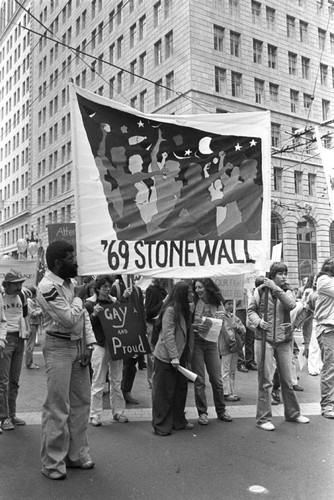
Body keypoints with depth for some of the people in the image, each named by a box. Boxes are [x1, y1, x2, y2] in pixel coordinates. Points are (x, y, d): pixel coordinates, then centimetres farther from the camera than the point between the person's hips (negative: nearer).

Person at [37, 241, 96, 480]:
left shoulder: (71, 283, 9)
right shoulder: (47, 287, -17)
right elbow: (70, 319, -22)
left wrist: (89, 344, 1)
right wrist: (79, 297, -7)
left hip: (79, 346, 8)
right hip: (59, 348, -8)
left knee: (81, 402, 14)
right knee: (58, 407, -1)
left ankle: (77, 454, 29)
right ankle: (52, 463, 15)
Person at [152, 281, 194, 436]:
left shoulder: (184, 310, 11)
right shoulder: (170, 310, -17)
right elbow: (168, 335, -21)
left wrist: (187, 354, 11)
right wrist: (174, 357, -21)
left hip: (179, 356, 9)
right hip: (166, 357, -9)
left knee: (181, 388, 15)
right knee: (164, 392, 1)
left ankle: (178, 421, 29)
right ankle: (161, 426, 12)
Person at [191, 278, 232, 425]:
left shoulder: (217, 304, -1)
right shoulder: (193, 303, -7)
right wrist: (195, 326, -21)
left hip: (211, 343, 2)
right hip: (196, 342, -2)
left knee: (217, 379, 9)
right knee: (199, 380, 4)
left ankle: (221, 410, 26)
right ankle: (202, 413, 17)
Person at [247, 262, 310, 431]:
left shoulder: (287, 292, 7)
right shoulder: (260, 291, 0)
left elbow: (291, 305, -15)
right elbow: (251, 310, 5)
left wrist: (276, 289, -20)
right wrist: (258, 321, -13)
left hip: (284, 340, 3)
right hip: (265, 339, -3)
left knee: (287, 379, 13)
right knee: (265, 380, -1)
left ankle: (292, 413, 30)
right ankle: (263, 418, 7)